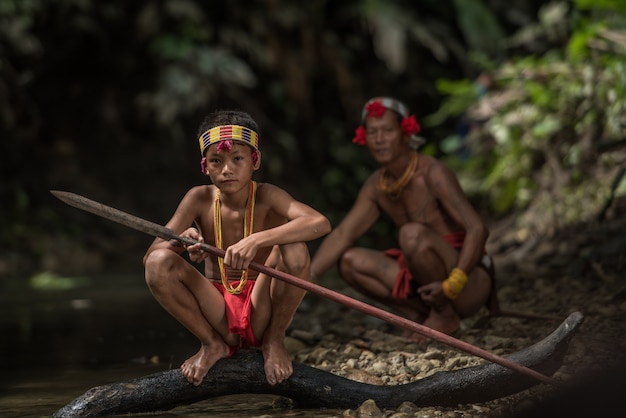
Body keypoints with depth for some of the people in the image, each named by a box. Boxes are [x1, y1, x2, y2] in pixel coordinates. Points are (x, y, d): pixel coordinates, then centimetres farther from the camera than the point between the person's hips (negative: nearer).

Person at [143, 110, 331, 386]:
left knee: (293, 249, -29)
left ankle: (274, 340, -4)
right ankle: (211, 344, 0)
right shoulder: (199, 199, -3)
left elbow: (320, 223, -30)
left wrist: (257, 240, -42)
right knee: (159, 263, -21)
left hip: (261, 312, -2)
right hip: (218, 313, 2)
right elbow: (149, 256, -8)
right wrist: (182, 242, -31)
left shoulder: (266, 197, -10)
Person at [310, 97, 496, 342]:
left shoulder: (432, 174, -18)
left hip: (470, 281, -7)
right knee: (350, 261, -7)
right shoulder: (376, 186, 3)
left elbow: (478, 230, -25)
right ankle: (420, 315, 0)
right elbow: (342, 235, 2)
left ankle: (445, 315, -13)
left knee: (412, 234, -32)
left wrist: (451, 285, -35)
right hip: (433, 280, 7)